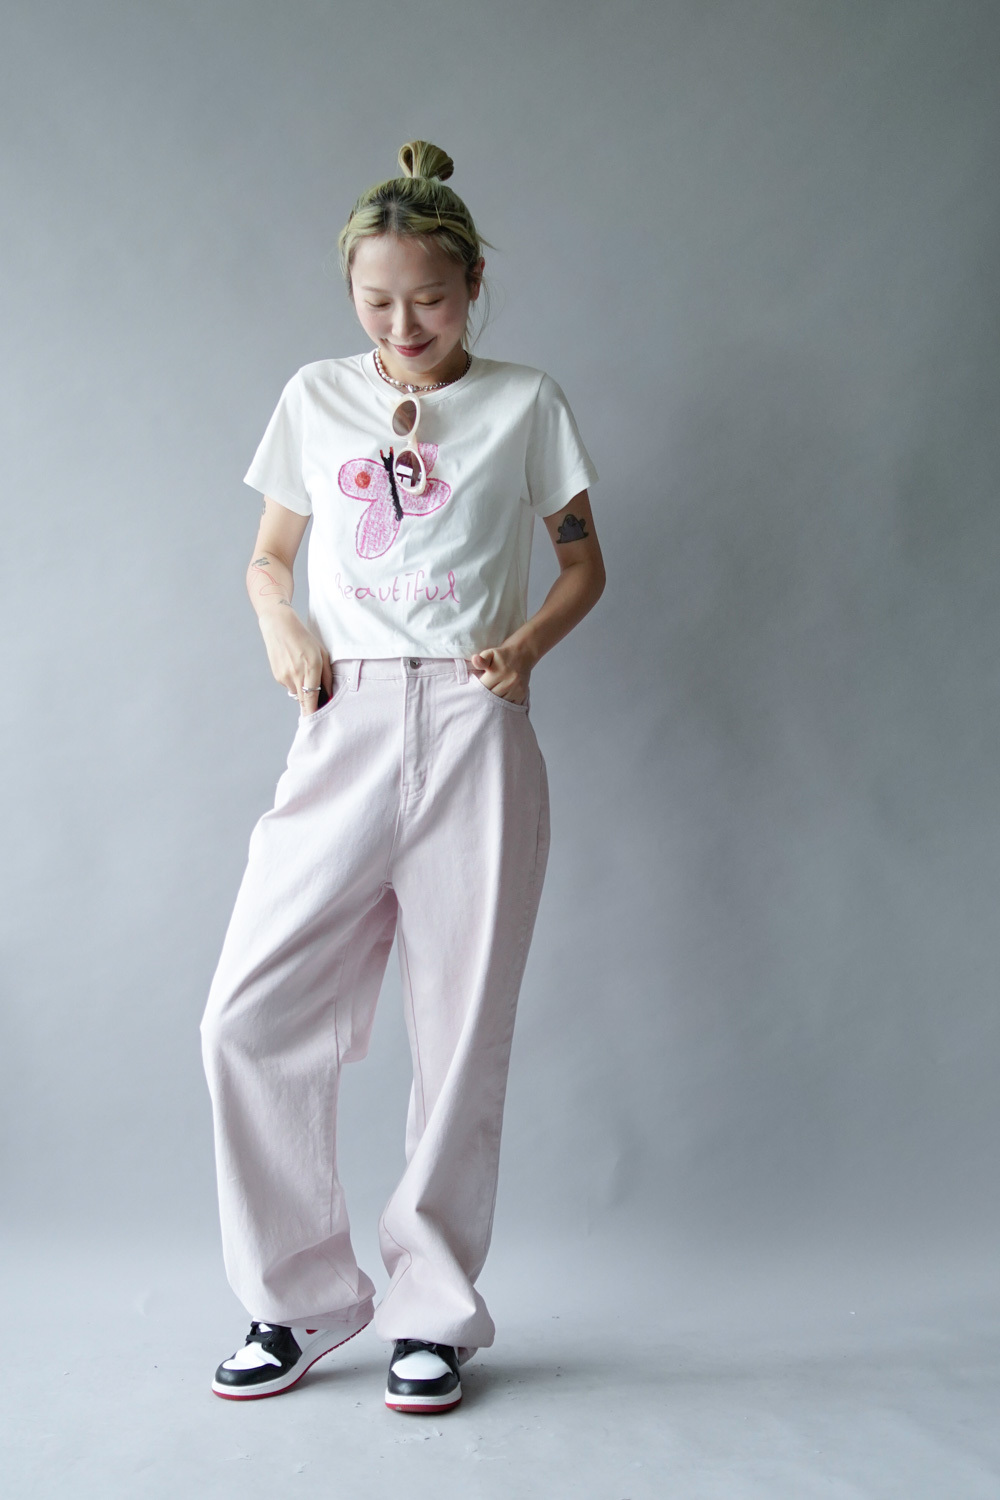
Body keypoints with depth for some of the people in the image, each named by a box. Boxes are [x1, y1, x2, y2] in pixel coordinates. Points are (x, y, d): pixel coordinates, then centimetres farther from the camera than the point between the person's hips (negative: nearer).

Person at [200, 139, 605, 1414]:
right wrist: (284, 631, -2)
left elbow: (584, 562, 14)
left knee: (463, 1030, 1)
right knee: (251, 1012, -7)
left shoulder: (524, 403, 9)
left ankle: (434, 1309, 18)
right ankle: (303, 1295, 13)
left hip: (474, 733, -1)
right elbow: (267, 556, 20)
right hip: (344, 731, 2)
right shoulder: (315, 399, 14)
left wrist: (528, 642, -6)